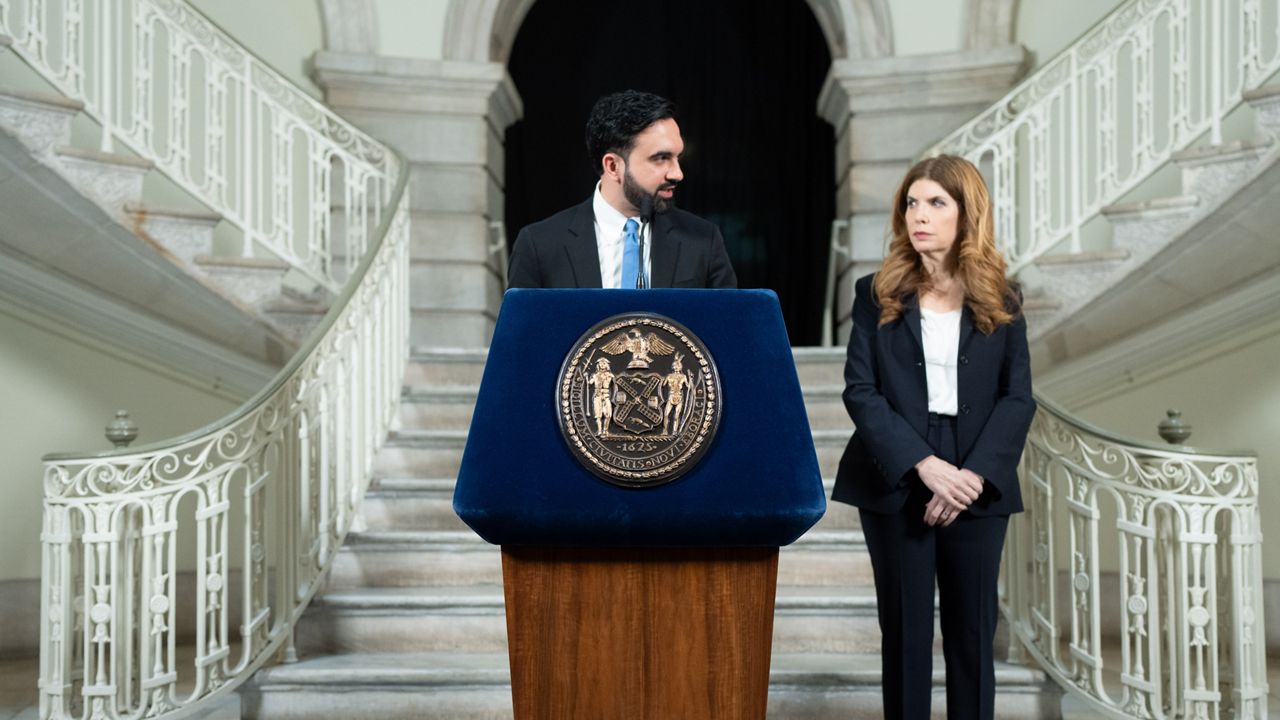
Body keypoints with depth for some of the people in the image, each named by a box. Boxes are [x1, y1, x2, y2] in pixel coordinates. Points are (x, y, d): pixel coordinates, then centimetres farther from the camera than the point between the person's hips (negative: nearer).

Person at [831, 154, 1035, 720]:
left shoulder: (1000, 302, 5)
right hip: (896, 486, -1)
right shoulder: (877, 294, 2)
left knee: (973, 631, 8)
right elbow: (860, 391, -5)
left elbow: (1018, 398, 1)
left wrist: (974, 473, -13)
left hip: (977, 489, 1)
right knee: (905, 631, 6)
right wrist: (924, 465, -16)